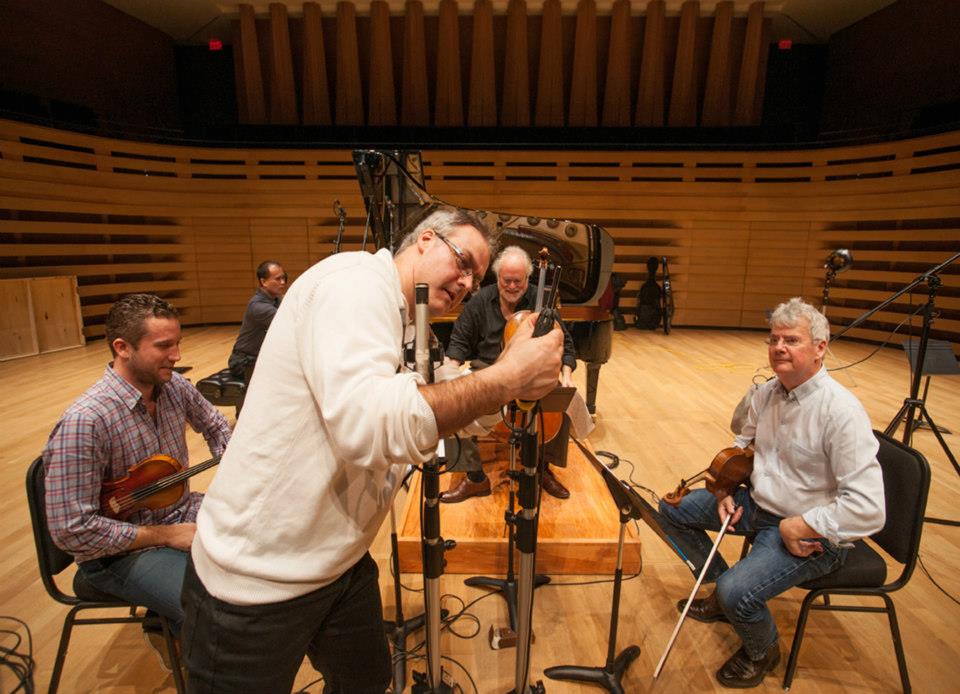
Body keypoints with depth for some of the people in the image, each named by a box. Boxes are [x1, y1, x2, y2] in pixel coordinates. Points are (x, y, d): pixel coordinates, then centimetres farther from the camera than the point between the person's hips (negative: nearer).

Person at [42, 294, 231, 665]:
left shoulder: (174, 386, -6)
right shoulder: (84, 422, -26)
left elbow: (213, 423, 14)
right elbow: (71, 530, -24)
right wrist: (166, 534, -19)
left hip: (183, 513, 7)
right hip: (123, 550, -7)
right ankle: (167, 627, 10)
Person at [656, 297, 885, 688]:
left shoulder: (841, 411, -25)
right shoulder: (766, 393, -1)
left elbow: (868, 507, -28)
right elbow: (742, 445, 15)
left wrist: (800, 527, -23)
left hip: (812, 533, -8)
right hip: (757, 505, 8)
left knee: (737, 591, -26)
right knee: (673, 509, 7)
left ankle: (762, 653, 12)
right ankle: (722, 593, 25)